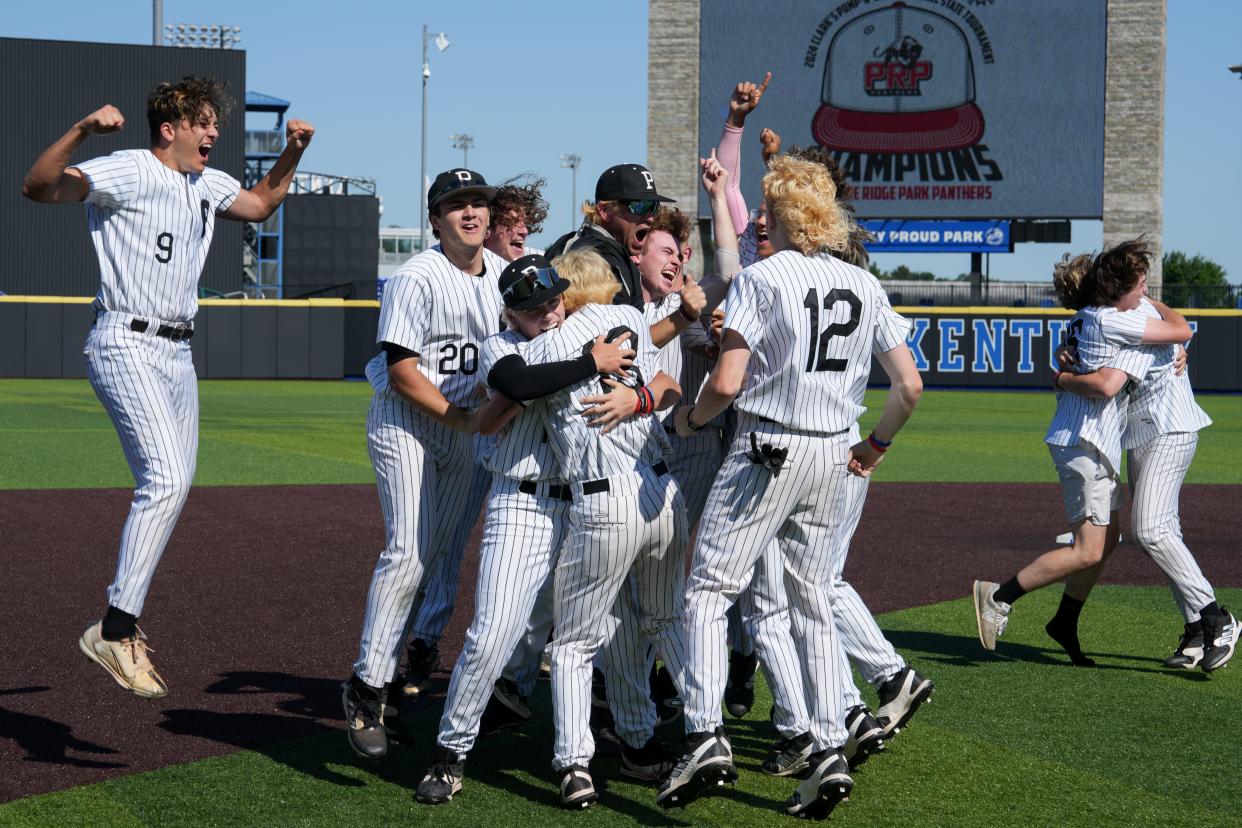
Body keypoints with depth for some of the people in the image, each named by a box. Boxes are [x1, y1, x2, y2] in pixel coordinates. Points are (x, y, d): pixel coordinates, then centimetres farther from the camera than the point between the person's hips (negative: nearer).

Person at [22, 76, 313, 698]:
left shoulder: (208, 184, 15)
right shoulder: (129, 172, -11)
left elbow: (260, 204, 34)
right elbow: (38, 187, -23)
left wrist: (292, 153, 18)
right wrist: (82, 130, -37)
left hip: (177, 353, 9)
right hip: (127, 345, -9)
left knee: (169, 486, 10)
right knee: (167, 480, -22)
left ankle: (121, 622, 21)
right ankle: (113, 632, -22)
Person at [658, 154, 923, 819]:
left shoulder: (761, 278, -10)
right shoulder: (864, 286, 7)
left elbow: (726, 384, -16)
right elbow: (910, 385, 5)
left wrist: (691, 417, 4)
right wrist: (874, 447, 20)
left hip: (766, 449, -6)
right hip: (833, 457, 6)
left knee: (708, 591, -1)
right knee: (813, 603, 13)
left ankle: (705, 734, -15)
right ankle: (829, 751, 5)